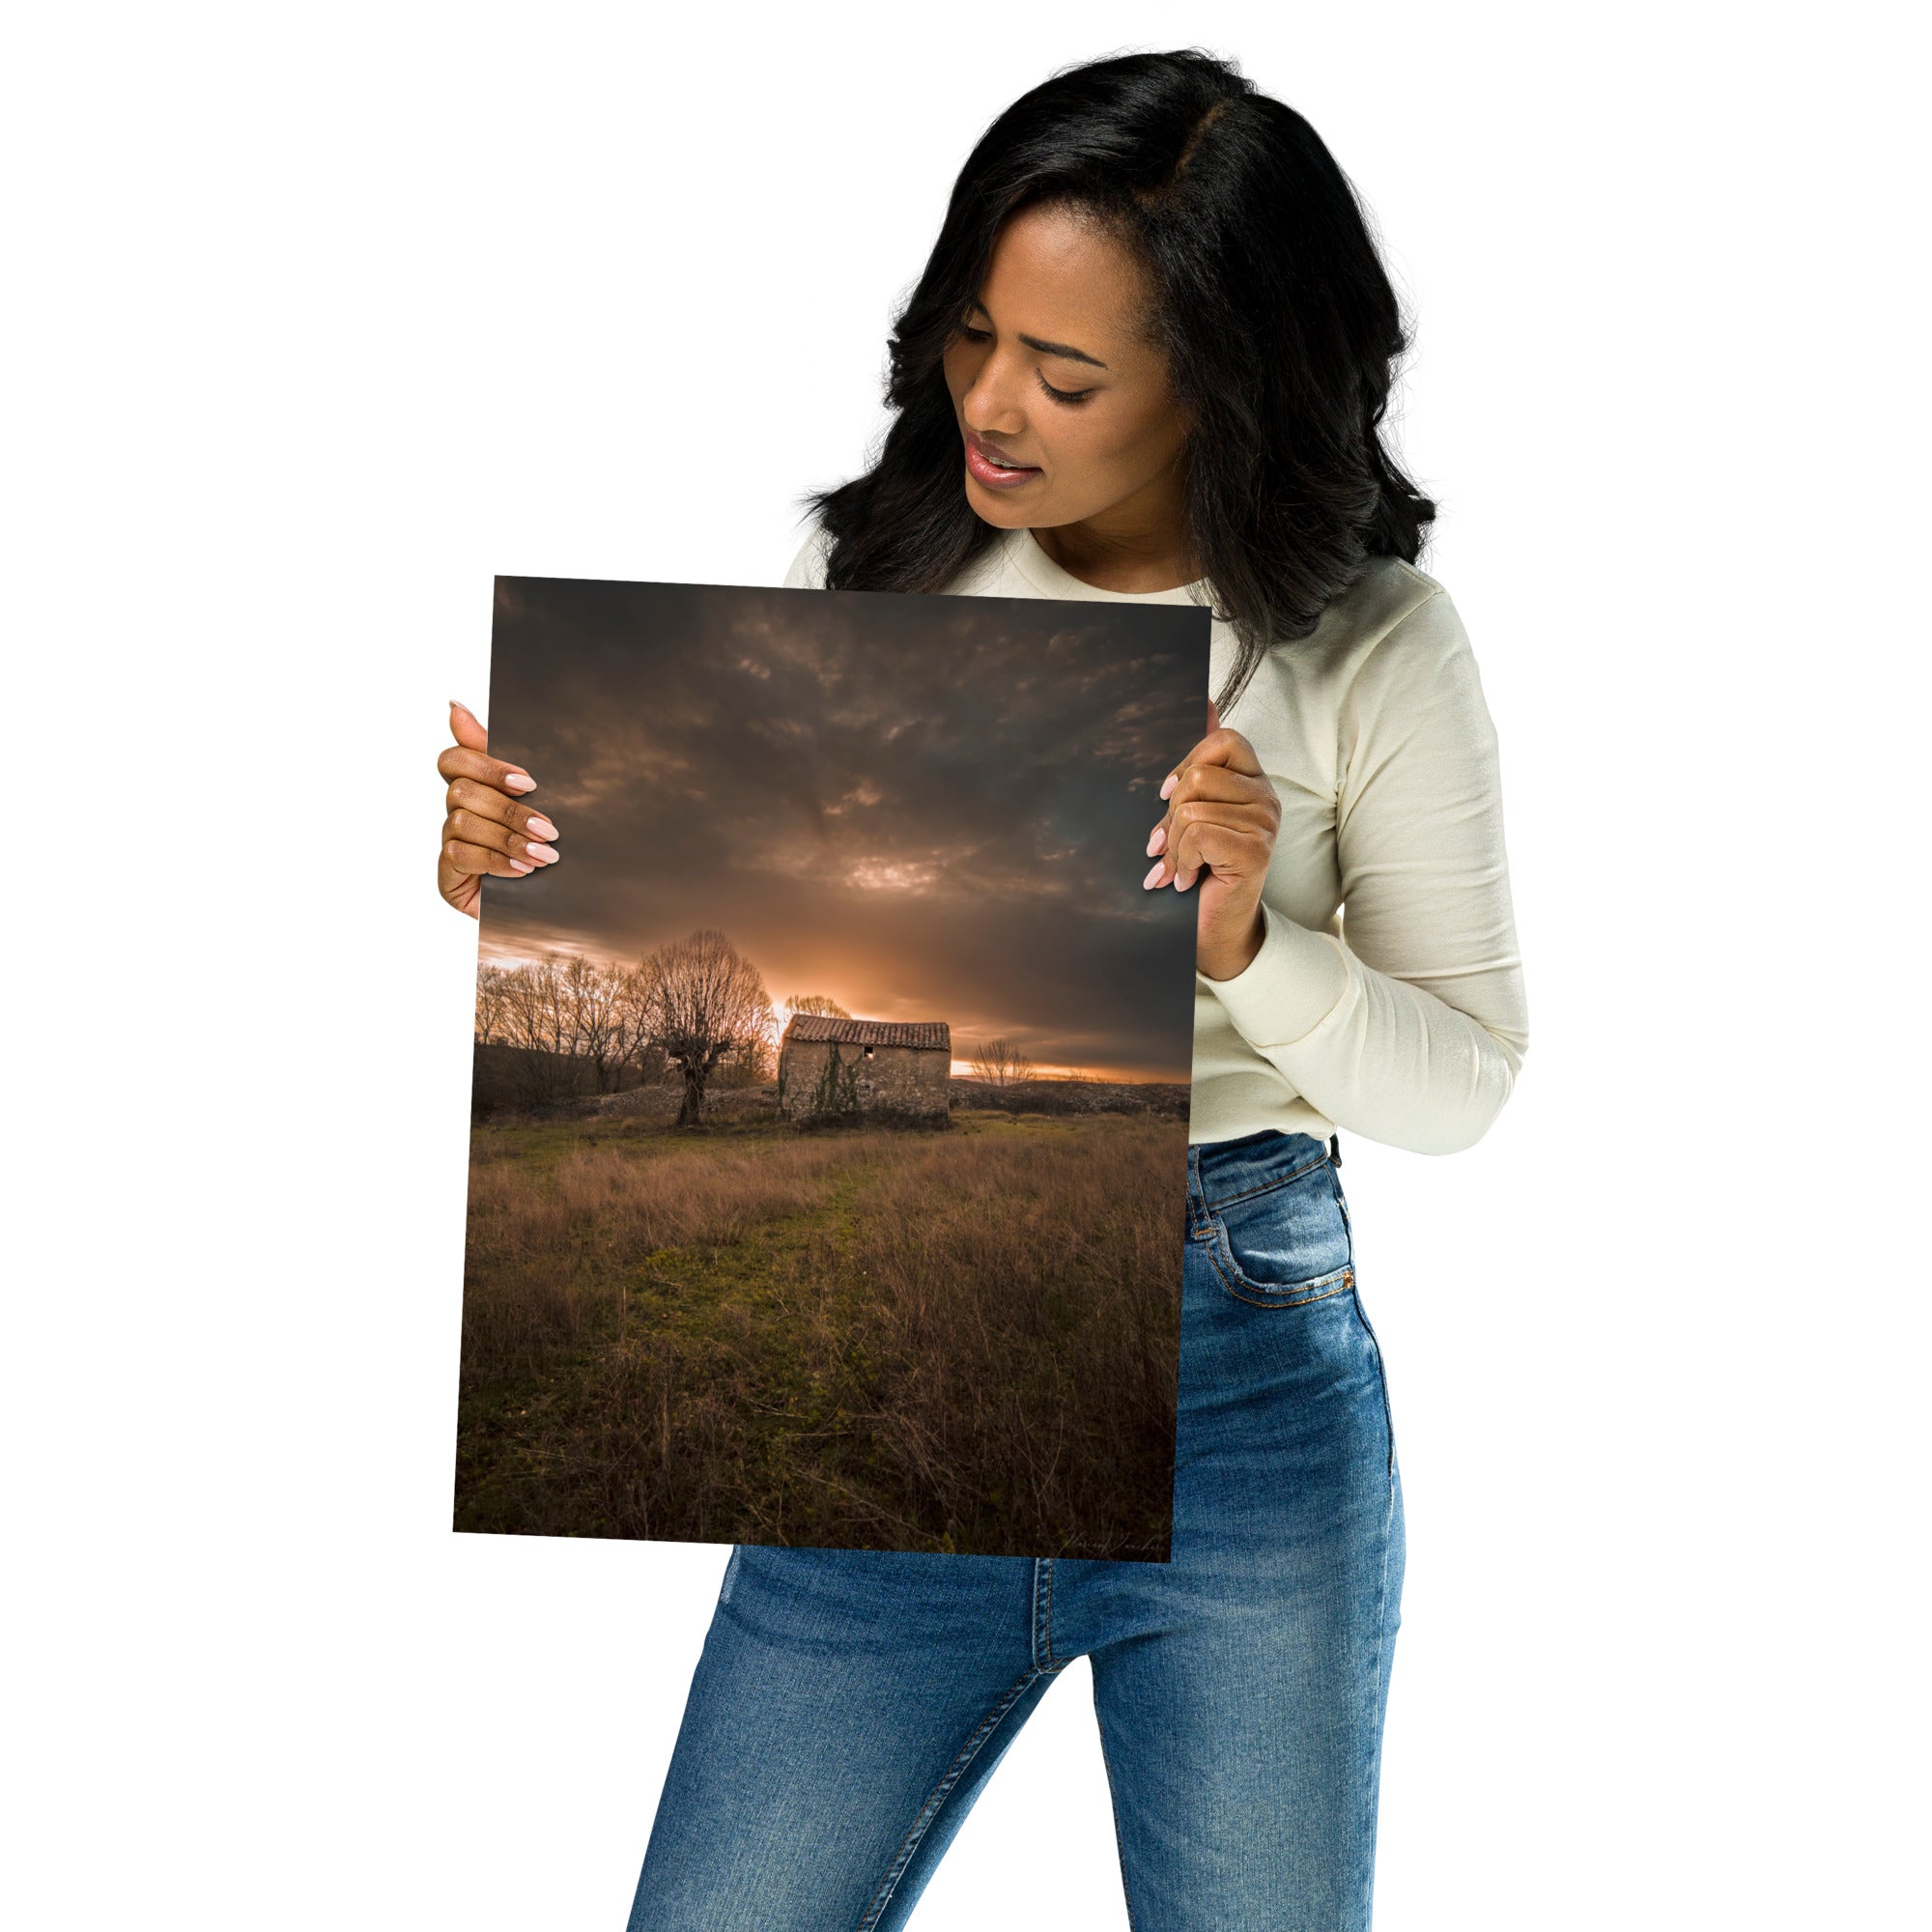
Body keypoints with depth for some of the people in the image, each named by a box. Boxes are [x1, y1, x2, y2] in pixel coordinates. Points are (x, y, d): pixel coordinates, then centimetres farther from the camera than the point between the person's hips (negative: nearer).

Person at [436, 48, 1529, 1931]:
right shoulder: (870, 572, 1)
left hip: (1245, 1374, 0)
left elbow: (1460, 1083, -3)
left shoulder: (1373, 648, -4)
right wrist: (517, 864, -13)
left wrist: (1247, 948, -21)